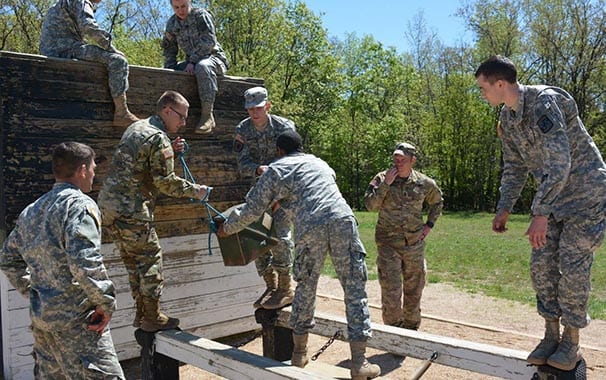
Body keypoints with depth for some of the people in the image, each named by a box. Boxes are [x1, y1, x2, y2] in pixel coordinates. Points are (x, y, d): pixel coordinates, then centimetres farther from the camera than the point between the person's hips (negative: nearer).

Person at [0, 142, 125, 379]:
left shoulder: (31, 211, 14)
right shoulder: (79, 204, -13)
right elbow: (84, 262, -25)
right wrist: (106, 303, -14)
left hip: (41, 317, 9)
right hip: (76, 320, -9)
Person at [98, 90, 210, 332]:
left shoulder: (136, 127, 15)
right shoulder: (159, 139, -14)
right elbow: (166, 182, -15)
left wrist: (170, 150, 13)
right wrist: (195, 191, -3)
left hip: (107, 203, 9)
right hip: (131, 210, -9)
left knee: (132, 260, 16)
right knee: (150, 258, 2)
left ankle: (141, 314, 26)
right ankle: (152, 318, 10)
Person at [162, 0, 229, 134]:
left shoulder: (201, 15, -8)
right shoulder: (172, 23, 8)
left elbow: (208, 41, -19)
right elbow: (169, 50, 12)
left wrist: (192, 62, -24)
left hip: (213, 57, -6)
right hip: (192, 62, 6)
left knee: (202, 67, -40)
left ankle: (207, 116, -40)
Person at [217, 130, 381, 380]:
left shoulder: (276, 170, 18)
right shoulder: (319, 163, 31)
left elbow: (252, 210, 17)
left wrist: (227, 228, 32)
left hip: (309, 228, -2)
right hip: (342, 219, 2)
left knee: (305, 289, 17)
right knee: (354, 289, 5)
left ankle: (299, 353, 30)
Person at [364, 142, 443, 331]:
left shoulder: (424, 183, 0)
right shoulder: (382, 178, -6)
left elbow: (437, 202, 19)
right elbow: (370, 204, -16)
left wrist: (429, 224, 8)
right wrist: (385, 184, -21)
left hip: (415, 243, 3)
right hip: (388, 244, -3)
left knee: (414, 291, 13)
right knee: (391, 292, -8)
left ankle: (411, 330, 31)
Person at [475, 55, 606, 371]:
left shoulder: (544, 103, -25)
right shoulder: (507, 118, 2)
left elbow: (559, 163, -31)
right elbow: (514, 168, 9)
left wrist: (540, 214, -32)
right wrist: (504, 209, 1)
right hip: (553, 197, 8)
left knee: (572, 268, -6)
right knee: (541, 266, 3)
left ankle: (571, 344, 9)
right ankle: (551, 336, 15)